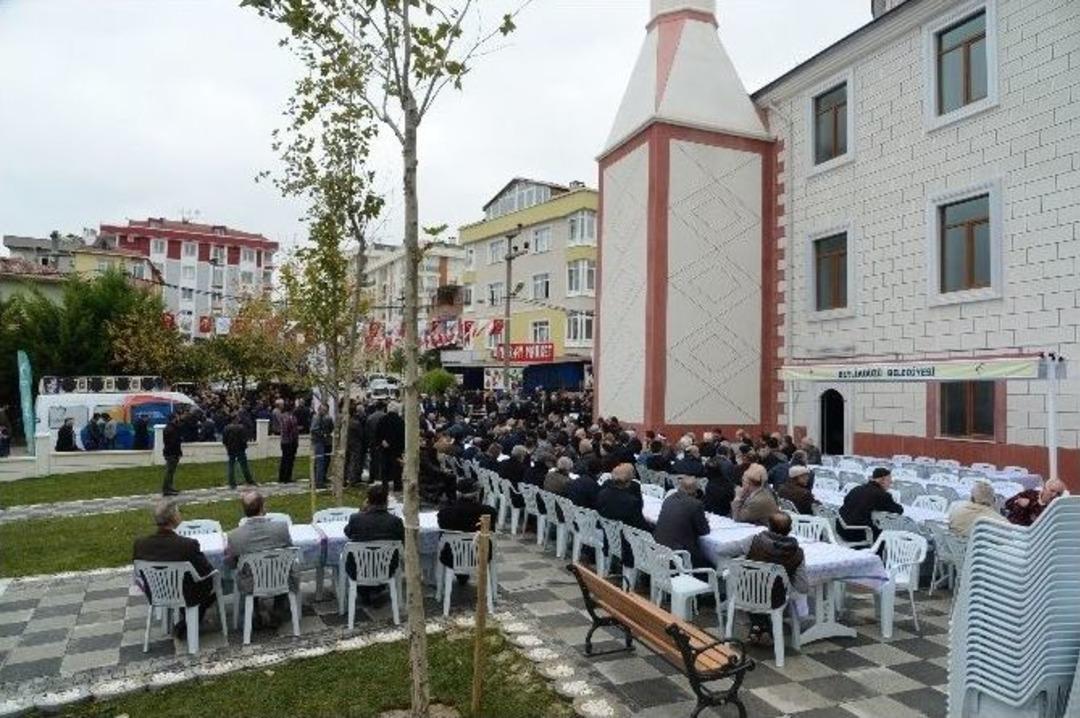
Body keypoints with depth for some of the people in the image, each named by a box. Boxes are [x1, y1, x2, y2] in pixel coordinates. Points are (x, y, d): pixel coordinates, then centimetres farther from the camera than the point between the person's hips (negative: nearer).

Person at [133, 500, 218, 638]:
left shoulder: (140, 543, -18)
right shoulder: (188, 545, -32)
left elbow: (139, 574, -1)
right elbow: (208, 572, -19)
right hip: (185, 597, -5)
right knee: (214, 581, 23)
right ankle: (186, 625, 24)